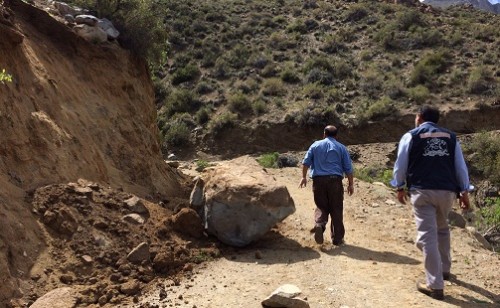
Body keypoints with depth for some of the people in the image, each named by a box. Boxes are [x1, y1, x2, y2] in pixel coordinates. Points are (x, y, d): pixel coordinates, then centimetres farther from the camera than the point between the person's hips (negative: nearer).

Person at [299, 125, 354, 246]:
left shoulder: (315, 145, 11)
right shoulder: (341, 148, 9)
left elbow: (306, 162, 5)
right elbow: (348, 168, 5)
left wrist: (304, 177, 11)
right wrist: (351, 184, 10)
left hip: (318, 180, 1)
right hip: (335, 180, -1)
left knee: (321, 206, 11)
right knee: (336, 210, 6)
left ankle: (319, 224, -19)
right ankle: (337, 238, 10)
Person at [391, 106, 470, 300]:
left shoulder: (411, 136, 3)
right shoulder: (451, 137, 12)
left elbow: (400, 165, 3)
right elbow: (461, 166, 9)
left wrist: (400, 187, 15)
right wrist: (464, 191, 13)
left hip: (422, 191, -4)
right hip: (447, 191, 4)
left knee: (427, 235, -4)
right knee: (442, 229, 27)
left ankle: (435, 285, -6)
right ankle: (444, 269, 38)